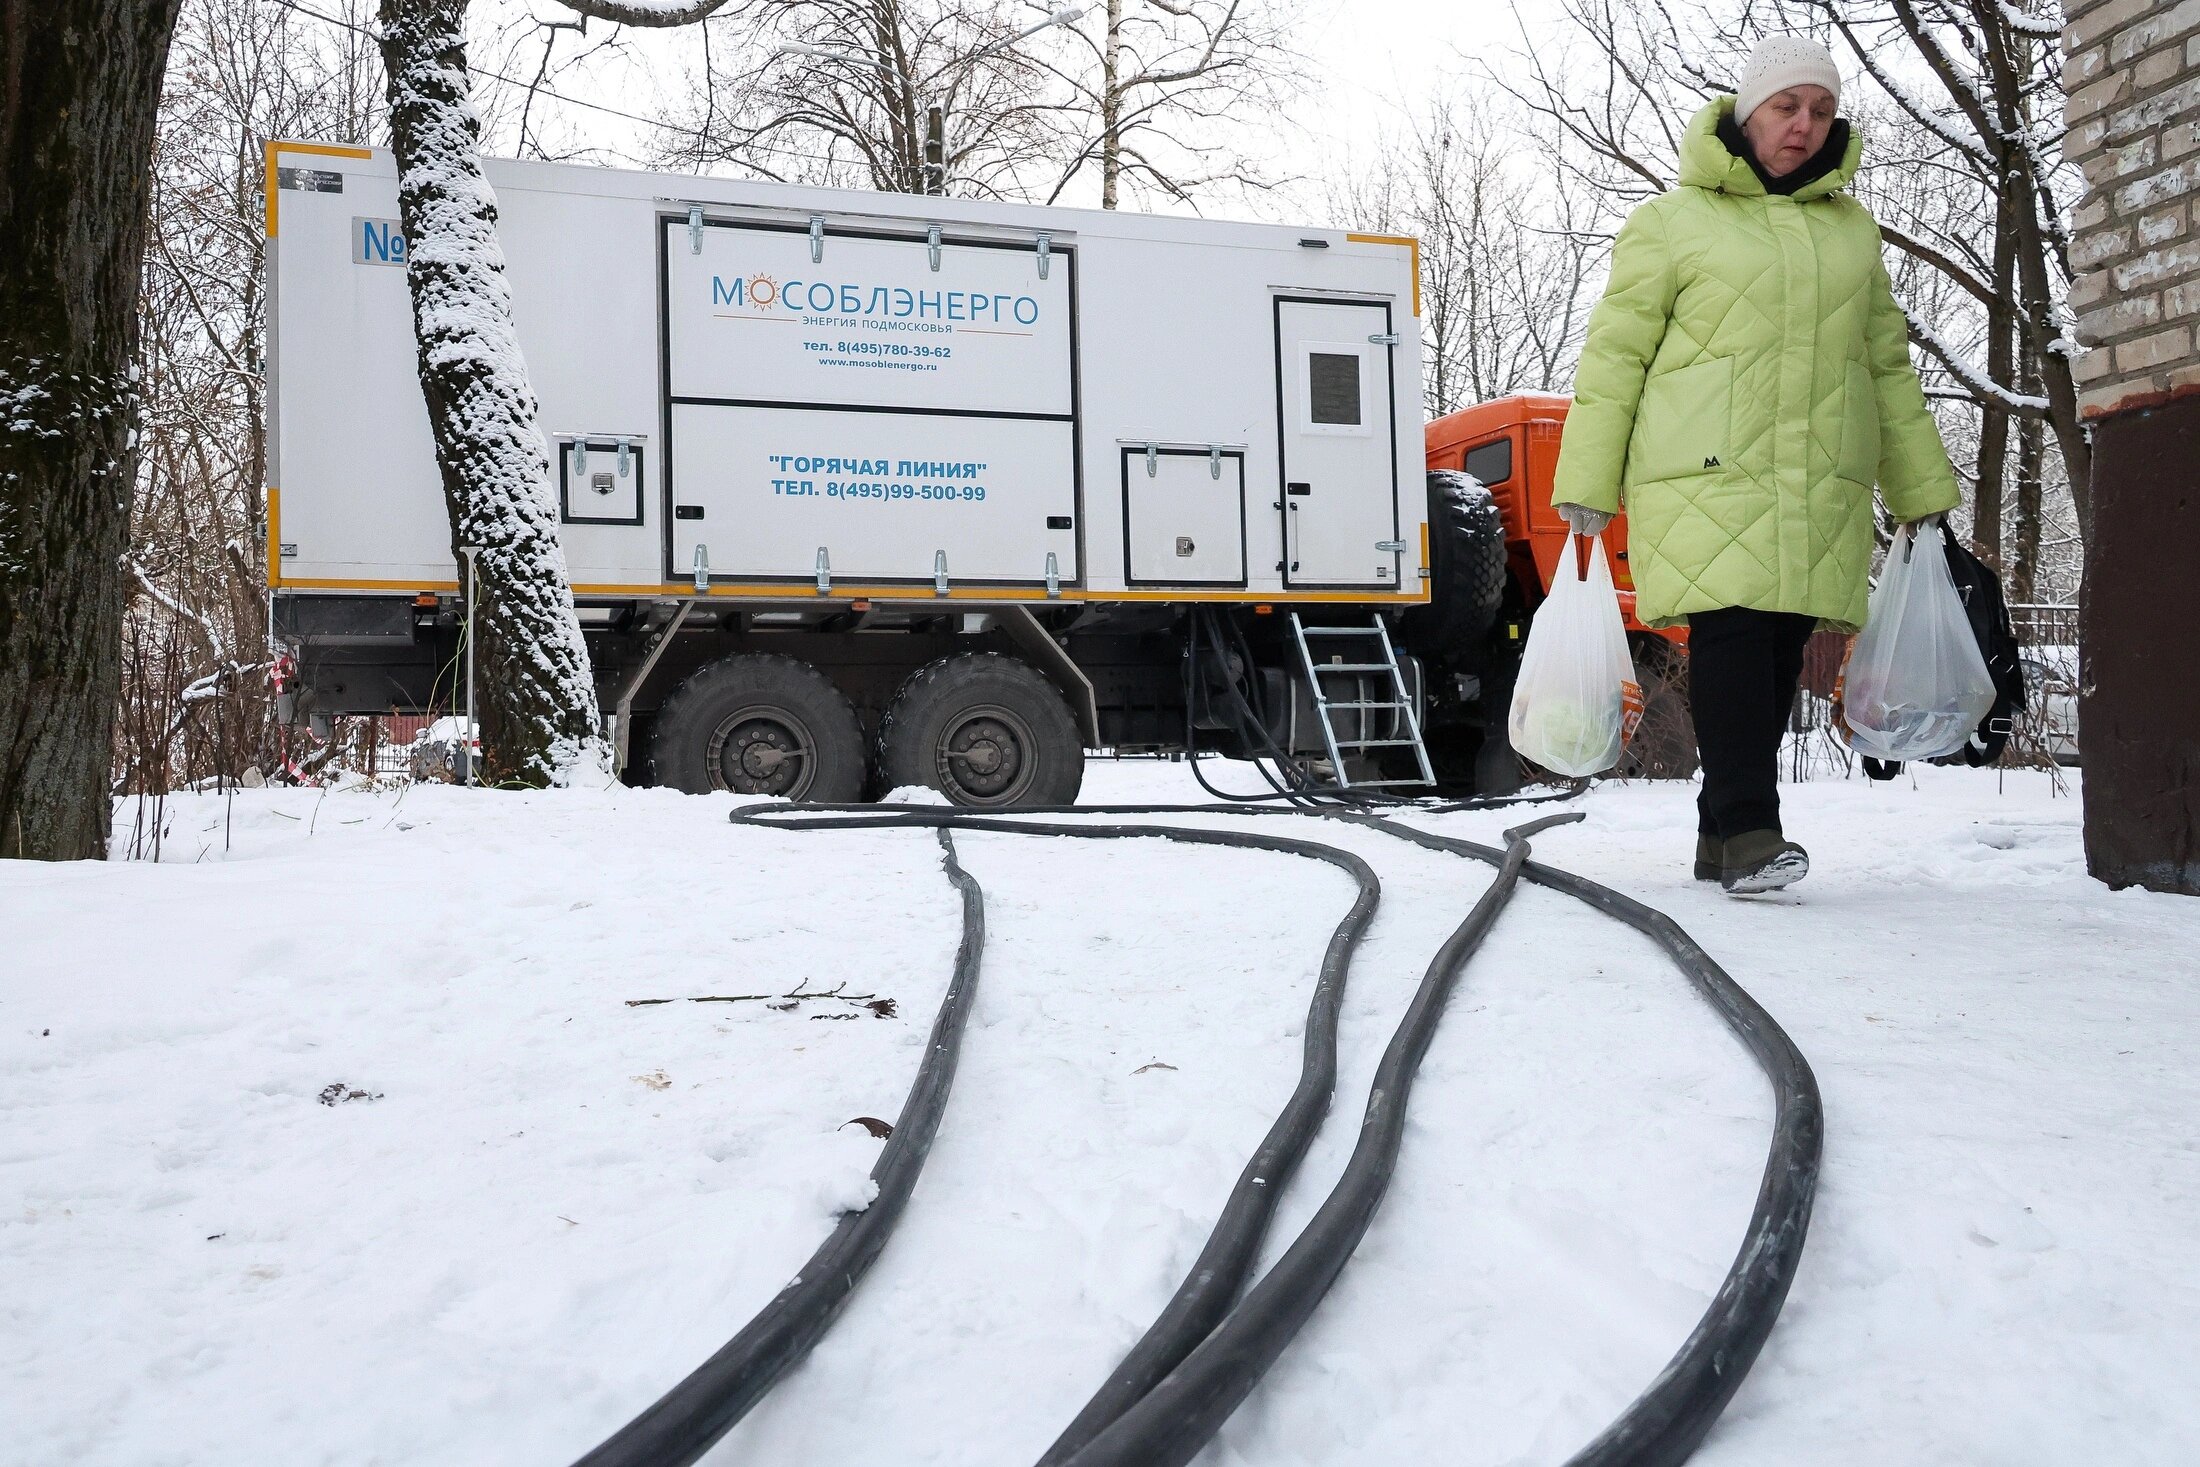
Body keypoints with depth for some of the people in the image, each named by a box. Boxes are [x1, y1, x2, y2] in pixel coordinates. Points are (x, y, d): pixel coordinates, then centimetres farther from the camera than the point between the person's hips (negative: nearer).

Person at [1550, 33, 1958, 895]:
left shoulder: (1853, 231, 20)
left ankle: (1722, 841, 9)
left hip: (1822, 488, 5)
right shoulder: (1672, 223, 6)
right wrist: (1586, 483, -5)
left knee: (1780, 648, 2)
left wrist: (1922, 489, 23)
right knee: (1731, 630, -18)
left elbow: (1887, 368, 25)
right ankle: (1748, 827, -18)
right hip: (1706, 474, -5)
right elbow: (1614, 354, 2)